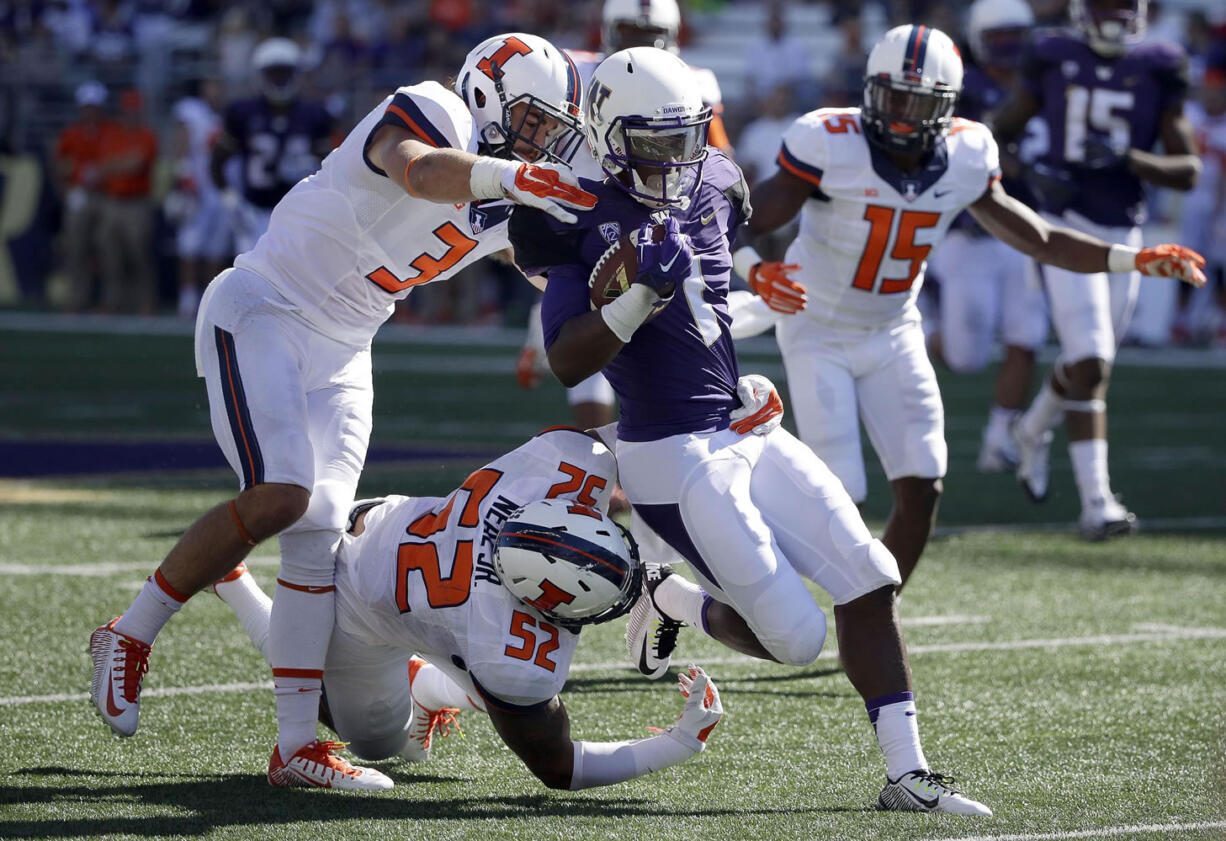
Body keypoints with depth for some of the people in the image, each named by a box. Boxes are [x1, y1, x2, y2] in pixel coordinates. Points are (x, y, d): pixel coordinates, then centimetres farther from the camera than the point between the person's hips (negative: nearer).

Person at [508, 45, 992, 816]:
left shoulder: (714, 187, 7)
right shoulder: (584, 223, -12)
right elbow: (567, 363, -20)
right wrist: (639, 295, -31)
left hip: (748, 433, 7)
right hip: (673, 456, -7)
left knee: (871, 582, -6)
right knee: (794, 637, -9)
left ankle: (907, 774, -2)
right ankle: (667, 598, 20)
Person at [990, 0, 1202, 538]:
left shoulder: (1156, 72, 0)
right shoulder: (1054, 61, -2)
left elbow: (1188, 171, -2)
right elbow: (1002, 127, 11)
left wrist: (1124, 158, -18)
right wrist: (1026, 169, -9)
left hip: (1122, 239, 3)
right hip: (1066, 231, -3)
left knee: (1086, 364, 16)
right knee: (1090, 366, -15)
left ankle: (1033, 432, 47)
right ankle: (1096, 503, -15)